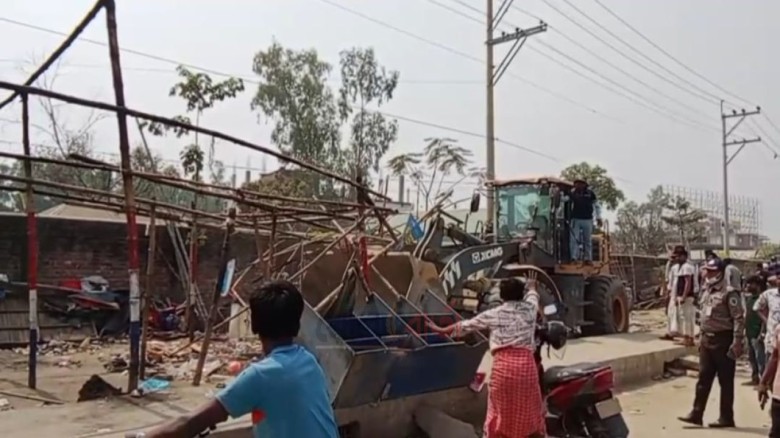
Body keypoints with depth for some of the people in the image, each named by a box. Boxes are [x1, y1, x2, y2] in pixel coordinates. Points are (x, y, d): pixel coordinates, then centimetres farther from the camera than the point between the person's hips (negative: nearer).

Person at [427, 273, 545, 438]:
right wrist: (532, 285, 59)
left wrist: (442, 330, 28)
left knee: (499, 411, 9)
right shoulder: (529, 309, 11)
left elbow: (467, 324, 15)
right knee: (531, 410, 15)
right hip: (526, 364, 1)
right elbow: (532, 295, 35)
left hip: (503, 366, -1)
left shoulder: (494, 314, 7)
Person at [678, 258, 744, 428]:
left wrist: (737, 343, -21)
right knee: (703, 378, 8)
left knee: (725, 381, 3)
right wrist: (702, 338, 18)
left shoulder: (729, 293, -13)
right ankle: (696, 414, 11)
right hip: (707, 339, 8)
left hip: (723, 340, -8)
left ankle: (726, 417, 13)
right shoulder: (706, 291, 12)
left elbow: (739, 319, -17)